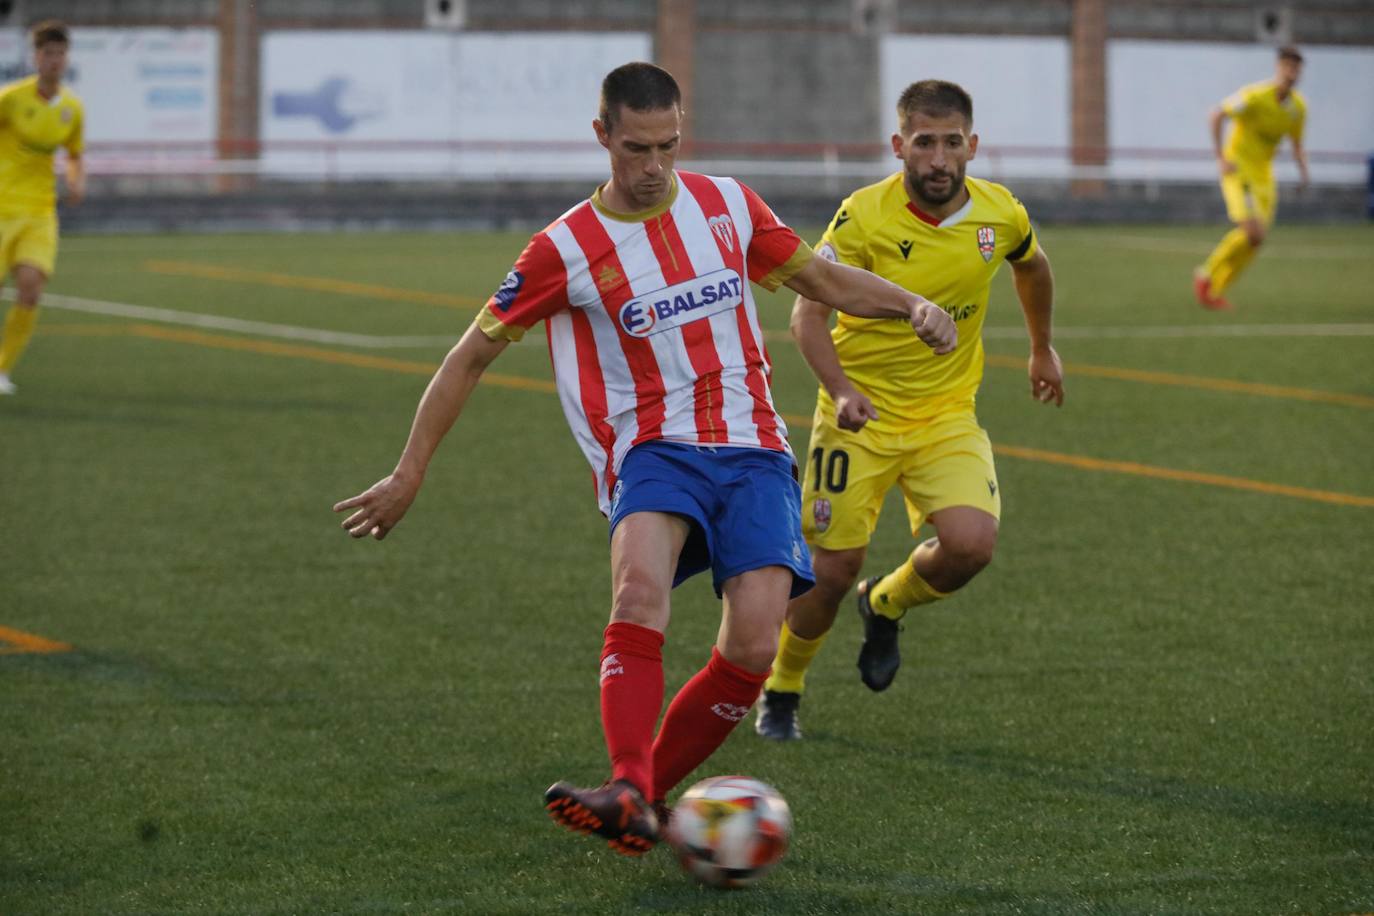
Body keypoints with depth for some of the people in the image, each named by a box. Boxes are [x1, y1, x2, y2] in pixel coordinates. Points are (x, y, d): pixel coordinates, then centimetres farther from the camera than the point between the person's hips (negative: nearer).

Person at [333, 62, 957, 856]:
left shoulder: (726, 205, 8)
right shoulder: (567, 249, -1)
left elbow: (823, 280, 21)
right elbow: (473, 354, 5)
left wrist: (913, 305, 2)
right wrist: (409, 476, 3)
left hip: (753, 449, 3)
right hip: (654, 448, -3)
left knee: (754, 647, -17)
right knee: (640, 586, -35)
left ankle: (647, 793, 2)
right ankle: (628, 795, -44)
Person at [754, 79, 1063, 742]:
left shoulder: (1001, 215, -6)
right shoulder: (864, 216, -17)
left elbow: (1031, 266, 19)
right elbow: (808, 314, -15)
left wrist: (1043, 350, 30)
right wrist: (841, 389, -32)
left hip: (948, 415, 3)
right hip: (860, 416, -3)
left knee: (971, 544, -20)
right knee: (832, 569, -3)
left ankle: (886, 606, 14)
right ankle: (781, 693, 25)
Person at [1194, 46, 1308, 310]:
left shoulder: (1298, 107, 2)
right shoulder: (1255, 96, -19)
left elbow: (1297, 143, 15)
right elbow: (1217, 115, -15)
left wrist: (1303, 171, -4)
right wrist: (1220, 157, -18)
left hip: (1263, 174, 7)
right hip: (1238, 168, -7)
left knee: (1257, 239, 1)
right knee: (1251, 231, -21)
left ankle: (1215, 290, 15)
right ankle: (1207, 275, -1)